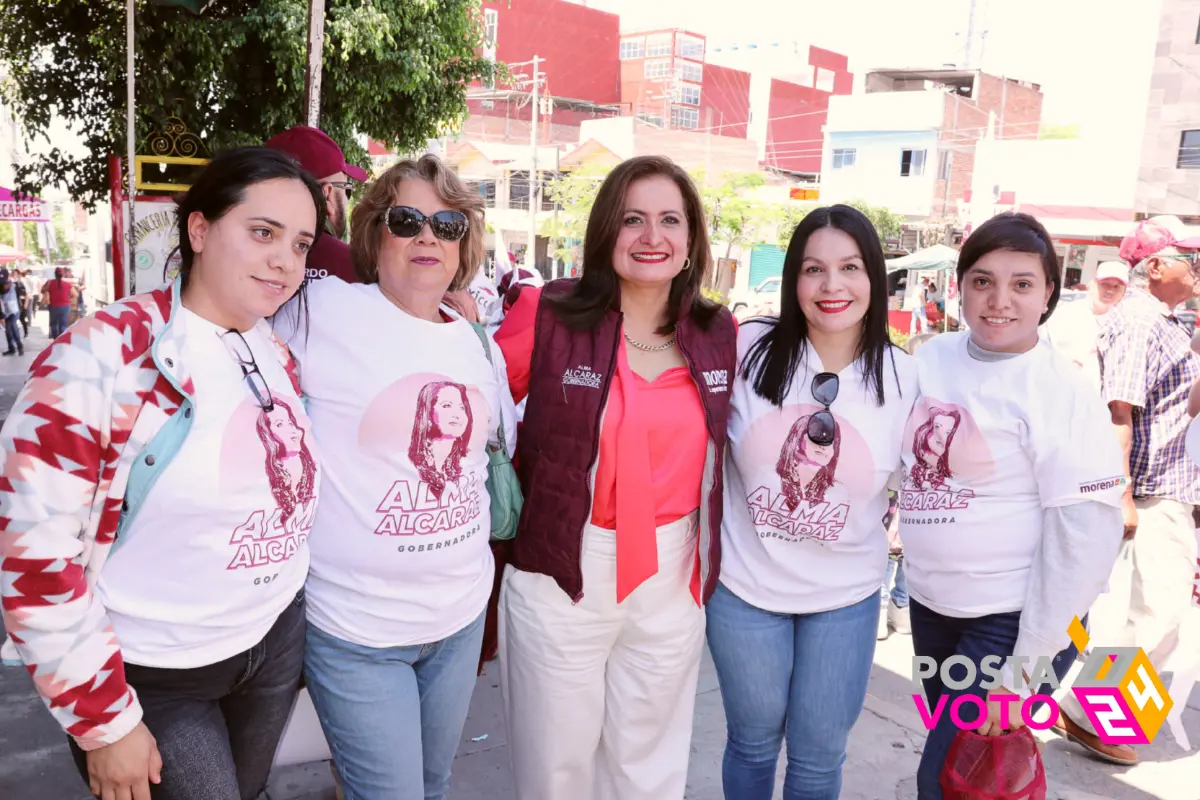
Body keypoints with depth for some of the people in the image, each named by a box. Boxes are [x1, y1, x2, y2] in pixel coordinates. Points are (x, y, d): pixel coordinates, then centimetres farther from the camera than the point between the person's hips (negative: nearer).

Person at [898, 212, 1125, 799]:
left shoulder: (1061, 391, -16)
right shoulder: (932, 357, -1)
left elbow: (1085, 538, -17)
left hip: (1013, 619, -5)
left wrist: (1023, 673, -16)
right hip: (929, 602, 5)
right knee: (947, 746, 20)